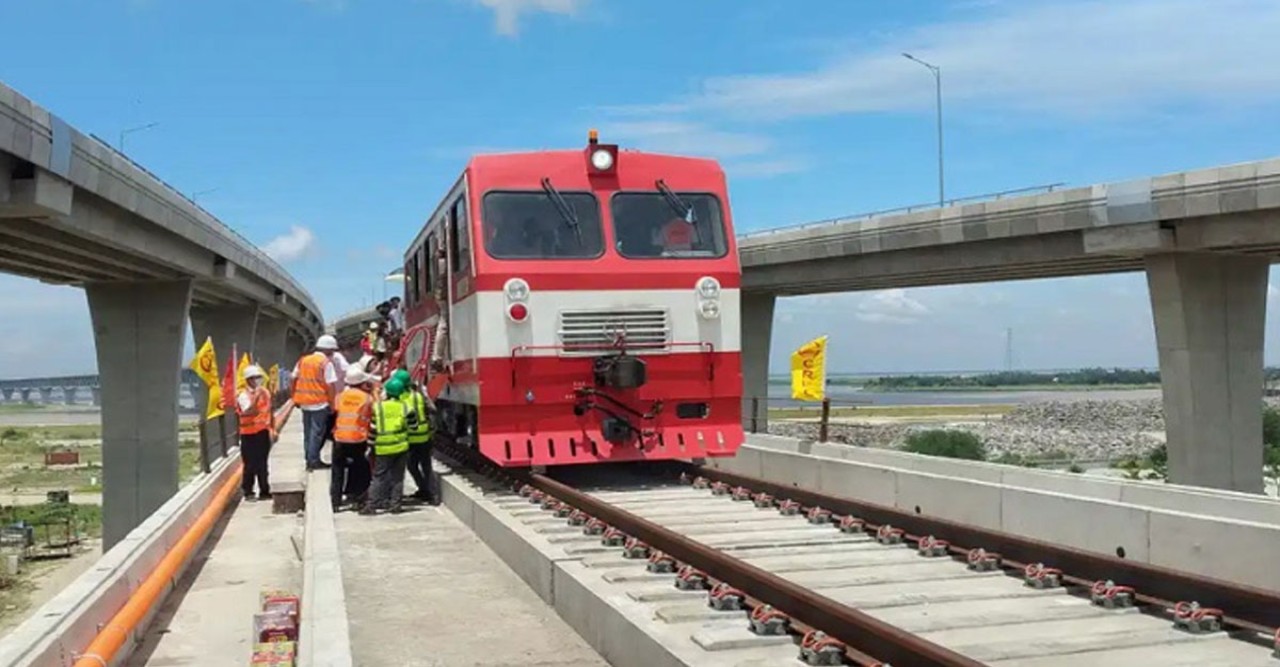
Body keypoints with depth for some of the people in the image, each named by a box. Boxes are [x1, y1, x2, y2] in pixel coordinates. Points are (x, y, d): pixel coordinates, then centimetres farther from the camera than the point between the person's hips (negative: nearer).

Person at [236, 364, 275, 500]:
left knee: (262, 464, 12)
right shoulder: (244, 396, -13)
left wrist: (273, 429, 15)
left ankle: (264, 491, 18)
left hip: (264, 433, 5)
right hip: (249, 434, -5)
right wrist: (256, 397, -32)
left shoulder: (265, 392, 7)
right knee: (251, 464, -2)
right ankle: (247, 491, 10)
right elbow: (250, 412, -28)